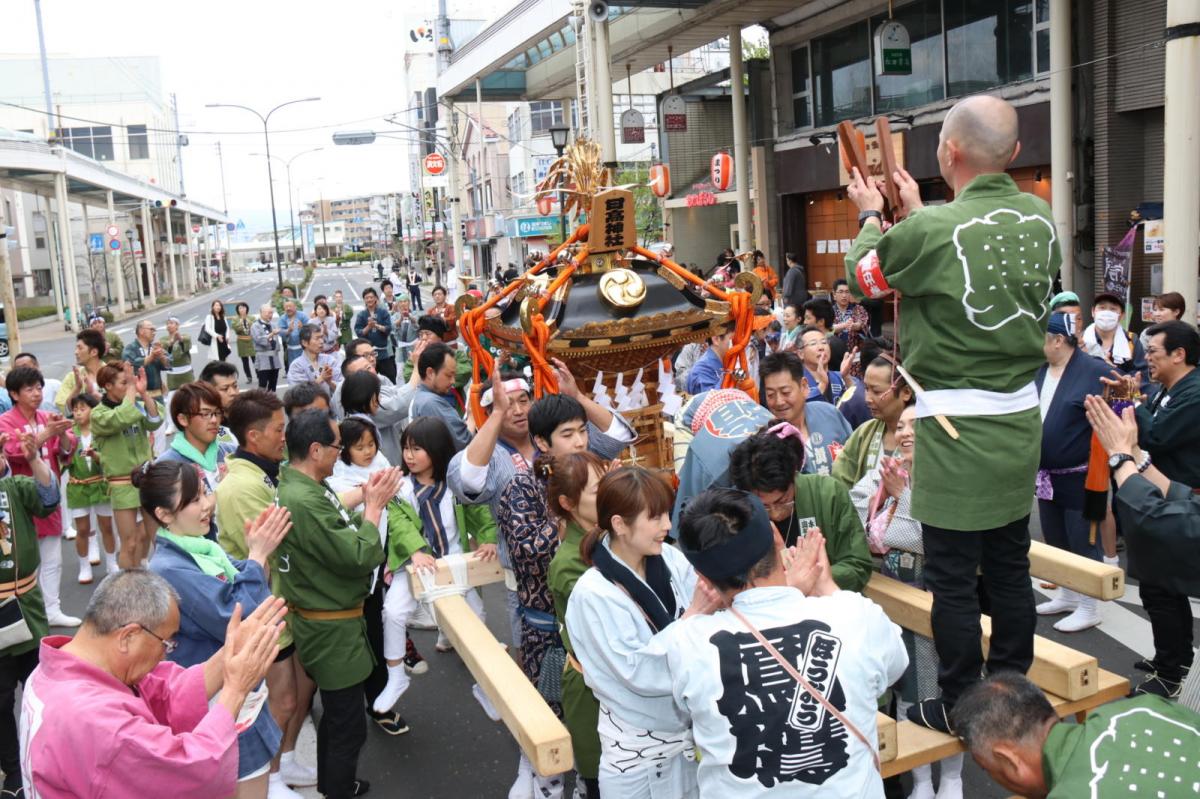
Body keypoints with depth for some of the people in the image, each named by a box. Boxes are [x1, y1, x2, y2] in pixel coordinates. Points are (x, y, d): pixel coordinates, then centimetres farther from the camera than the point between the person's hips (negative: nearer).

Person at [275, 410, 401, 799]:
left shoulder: (302, 485, 0)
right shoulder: (303, 501, -30)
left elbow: (338, 536, 6)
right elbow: (360, 557, -27)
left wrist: (367, 502, -4)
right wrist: (374, 506, -16)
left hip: (327, 621, 10)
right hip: (332, 629, -10)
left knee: (335, 715, 27)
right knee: (349, 726, 5)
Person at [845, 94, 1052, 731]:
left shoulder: (930, 230, -20)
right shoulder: (1041, 219, 1)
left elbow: (862, 277, -1)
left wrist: (871, 215, 17)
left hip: (956, 426, -7)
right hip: (1021, 419, 7)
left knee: (952, 576, 6)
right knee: (1009, 566, 18)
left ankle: (959, 705, 20)